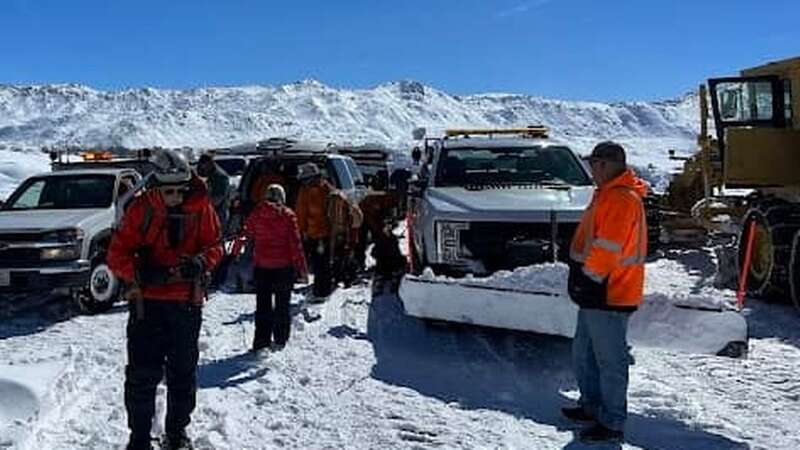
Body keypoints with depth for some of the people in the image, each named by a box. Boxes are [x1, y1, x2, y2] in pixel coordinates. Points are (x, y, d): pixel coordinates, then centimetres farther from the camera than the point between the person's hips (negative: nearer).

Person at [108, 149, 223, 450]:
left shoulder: (201, 208, -3)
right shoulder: (141, 208, -7)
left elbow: (215, 246, 2)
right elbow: (117, 254, -8)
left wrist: (201, 262, -20)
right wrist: (141, 273, -26)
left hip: (187, 302, 2)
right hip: (147, 301, -2)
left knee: (183, 371, 13)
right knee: (142, 373, -2)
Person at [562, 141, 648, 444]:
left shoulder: (622, 199, -18)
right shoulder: (607, 195, 16)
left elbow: (607, 248, -23)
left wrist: (589, 278, -17)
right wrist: (583, 277, 19)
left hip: (609, 294, -11)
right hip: (596, 293, 11)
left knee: (610, 360, -1)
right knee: (583, 353, 20)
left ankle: (613, 423, 9)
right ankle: (591, 406, 34)